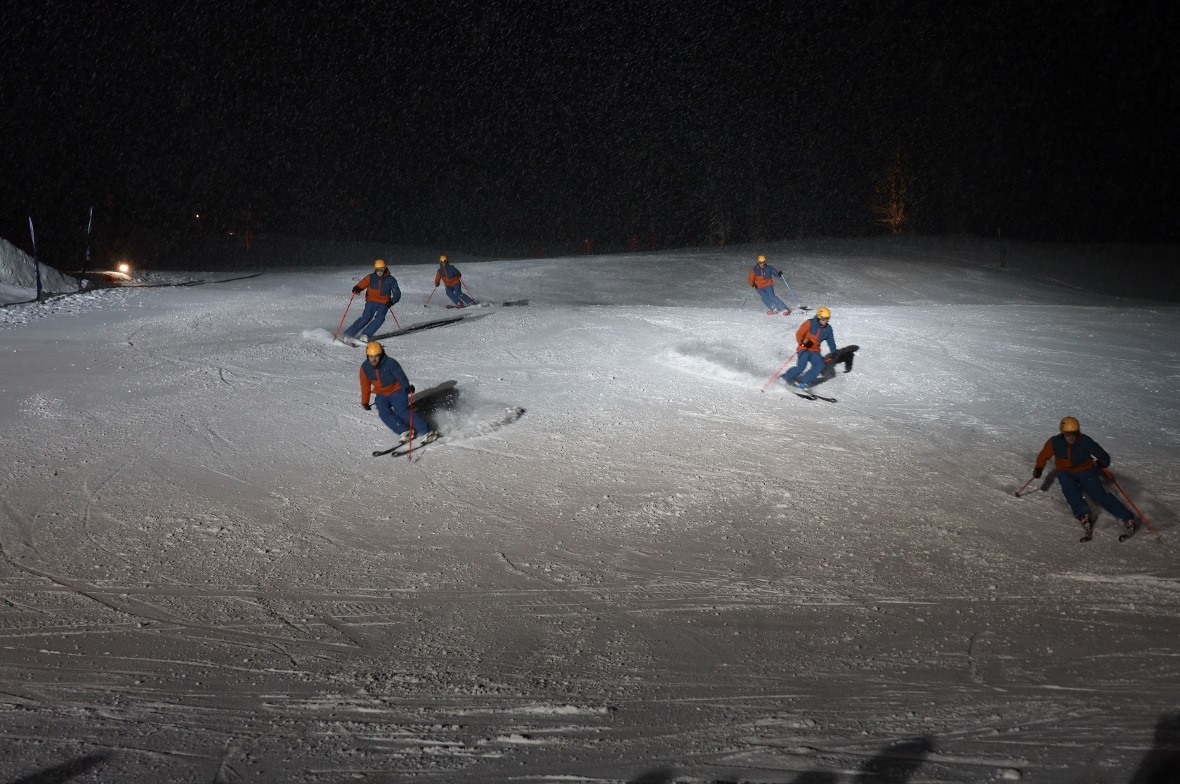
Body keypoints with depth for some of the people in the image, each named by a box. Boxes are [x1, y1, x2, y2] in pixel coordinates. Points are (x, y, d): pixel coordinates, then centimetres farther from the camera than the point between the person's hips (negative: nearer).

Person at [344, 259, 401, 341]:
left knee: (380, 318, -25)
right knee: (366, 318, -19)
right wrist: (356, 289, -33)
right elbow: (361, 285, -9)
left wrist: (391, 302, -18)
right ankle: (348, 334, -13)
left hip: (383, 303, 1)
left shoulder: (390, 280, -1)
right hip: (371, 302, -1)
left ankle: (365, 335, -23)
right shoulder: (371, 277, -1)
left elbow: (397, 294, 0)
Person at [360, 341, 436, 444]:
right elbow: (365, 386, 5)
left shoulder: (390, 363, -22)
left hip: (396, 391, -5)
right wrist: (365, 402, 11)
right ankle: (405, 432, -25)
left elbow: (400, 376, -30)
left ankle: (426, 431, -21)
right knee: (384, 413, -22)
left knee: (402, 411, -23)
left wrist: (407, 387, -50)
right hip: (381, 395, 5)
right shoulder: (365, 367, -7)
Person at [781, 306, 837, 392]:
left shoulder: (827, 329, 4)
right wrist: (803, 341, -32)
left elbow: (831, 342, 12)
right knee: (801, 366, -27)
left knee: (820, 365, -21)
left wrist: (834, 353, 0)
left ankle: (803, 382, -15)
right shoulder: (809, 323, -9)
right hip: (804, 349, -5)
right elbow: (799, 334, -11)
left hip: (815, 351, 5)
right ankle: (786, 378, -5)